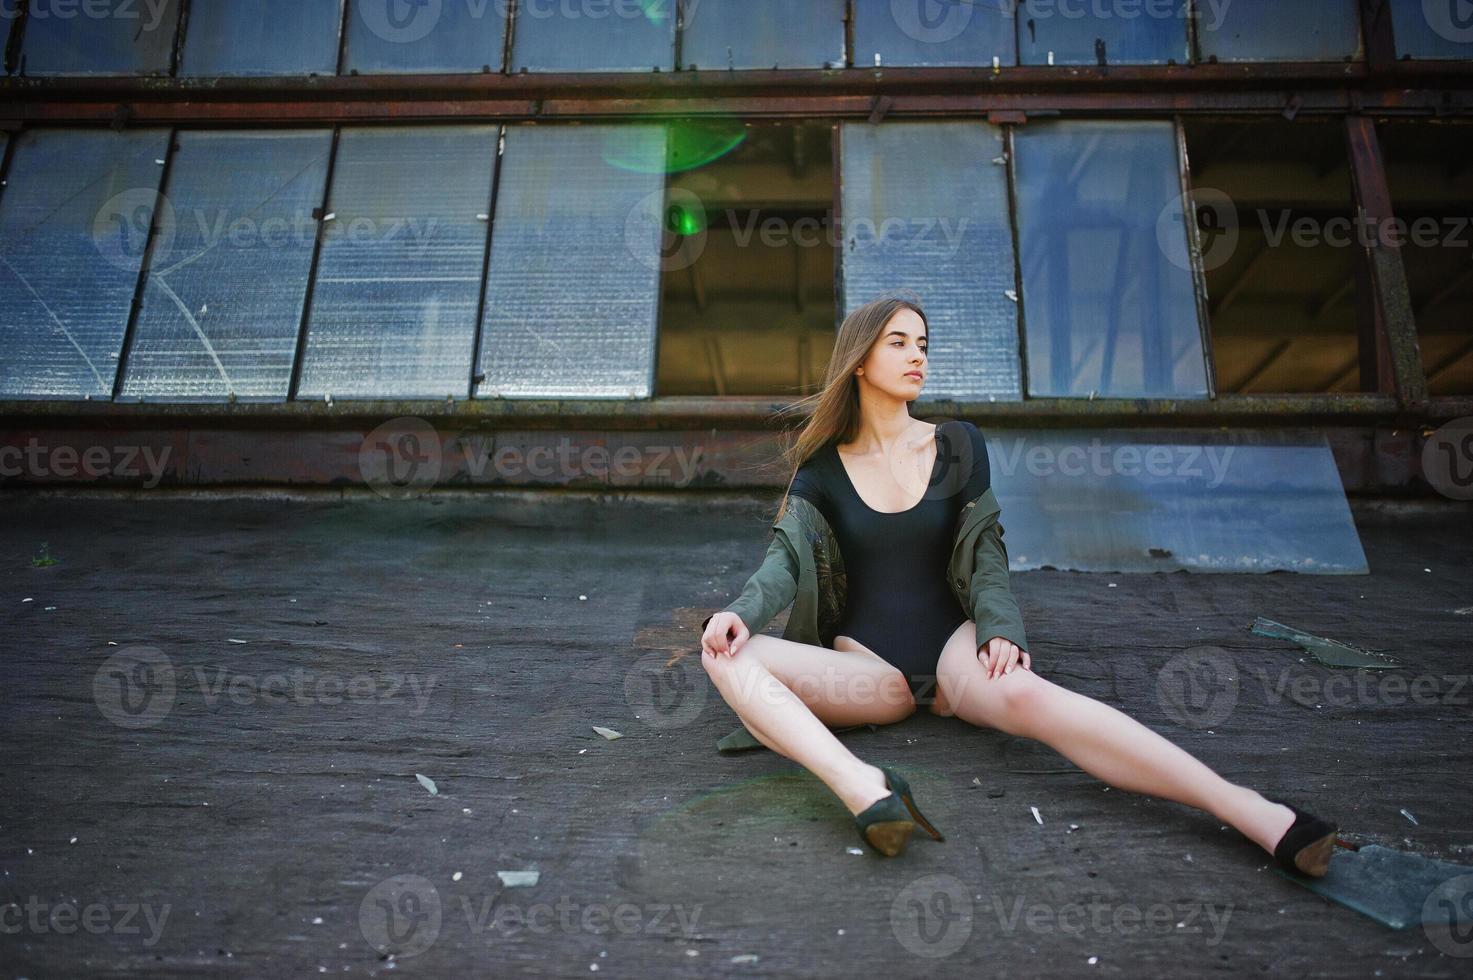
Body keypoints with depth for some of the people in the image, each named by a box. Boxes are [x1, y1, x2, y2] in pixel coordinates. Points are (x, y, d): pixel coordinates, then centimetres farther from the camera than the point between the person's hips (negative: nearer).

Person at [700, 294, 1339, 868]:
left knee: (1021, 692, -36)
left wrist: (998, 628, -16)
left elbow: (986, 555, 4)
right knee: (727, 657, -27)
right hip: (866, 664, 1)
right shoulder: (823, 466, 6)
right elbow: (785, 560, -5)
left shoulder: (958, 445, 8)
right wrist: (739, 612, -26)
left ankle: (1250, 811, -42)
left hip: (952, 645, 0)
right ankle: (861, 788, -47)